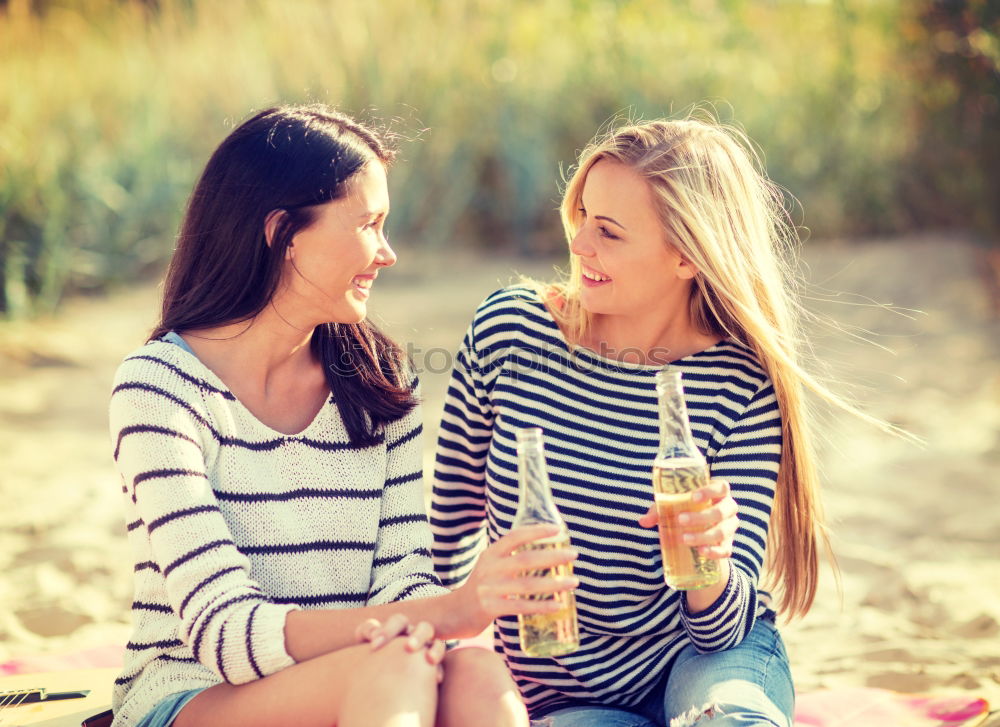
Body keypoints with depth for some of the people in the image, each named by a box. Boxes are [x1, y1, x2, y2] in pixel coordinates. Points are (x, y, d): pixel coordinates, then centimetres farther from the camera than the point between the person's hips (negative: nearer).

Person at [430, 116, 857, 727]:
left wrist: (709, 564, -34)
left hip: (704, 659, -1)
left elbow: (720, 630, -13)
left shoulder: (741, 387, -12)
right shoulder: (507, 328, -10)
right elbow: (452, 521, 6)